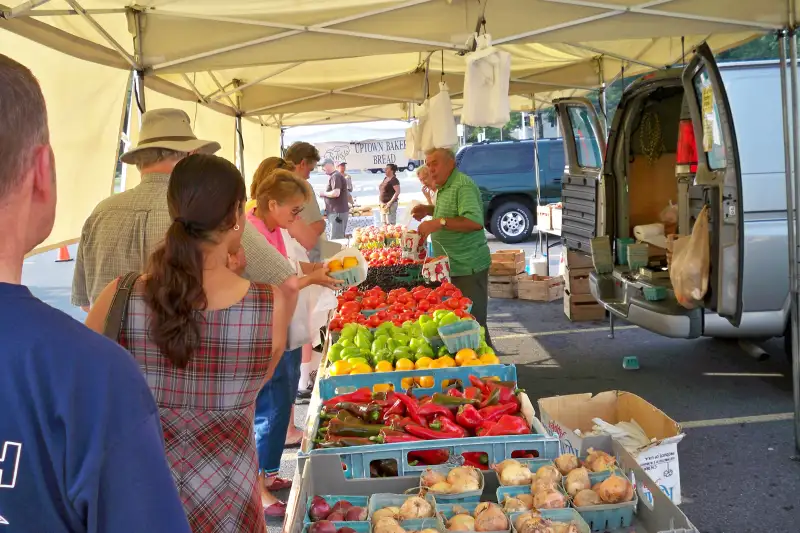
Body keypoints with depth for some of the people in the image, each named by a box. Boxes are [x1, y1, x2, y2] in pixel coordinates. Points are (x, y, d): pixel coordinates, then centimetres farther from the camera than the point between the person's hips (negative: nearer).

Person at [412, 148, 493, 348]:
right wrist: (429, 210, 14)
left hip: (468, 268, -10)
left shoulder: (463, 185, -17)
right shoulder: (444, 188, 14)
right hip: (453, 268, 10)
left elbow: (475, 221, -30)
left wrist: (439, 223, -31)